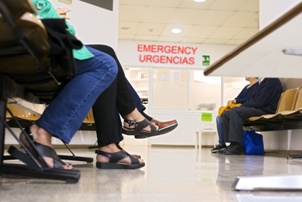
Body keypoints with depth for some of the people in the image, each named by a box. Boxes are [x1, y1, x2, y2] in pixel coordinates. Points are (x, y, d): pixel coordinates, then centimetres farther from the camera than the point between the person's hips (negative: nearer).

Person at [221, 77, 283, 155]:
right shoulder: (261, 80, 20)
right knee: (226, 114, 1)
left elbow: (260, 101, -18)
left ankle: (237, 145, -29)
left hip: (265, 110, -10)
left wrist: (242, 106, -13)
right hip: (256, 108, 10)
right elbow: (252, 99, 21)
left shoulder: (272, 80, -10)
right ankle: (233, 143, -5)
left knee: (235, 111, -29)